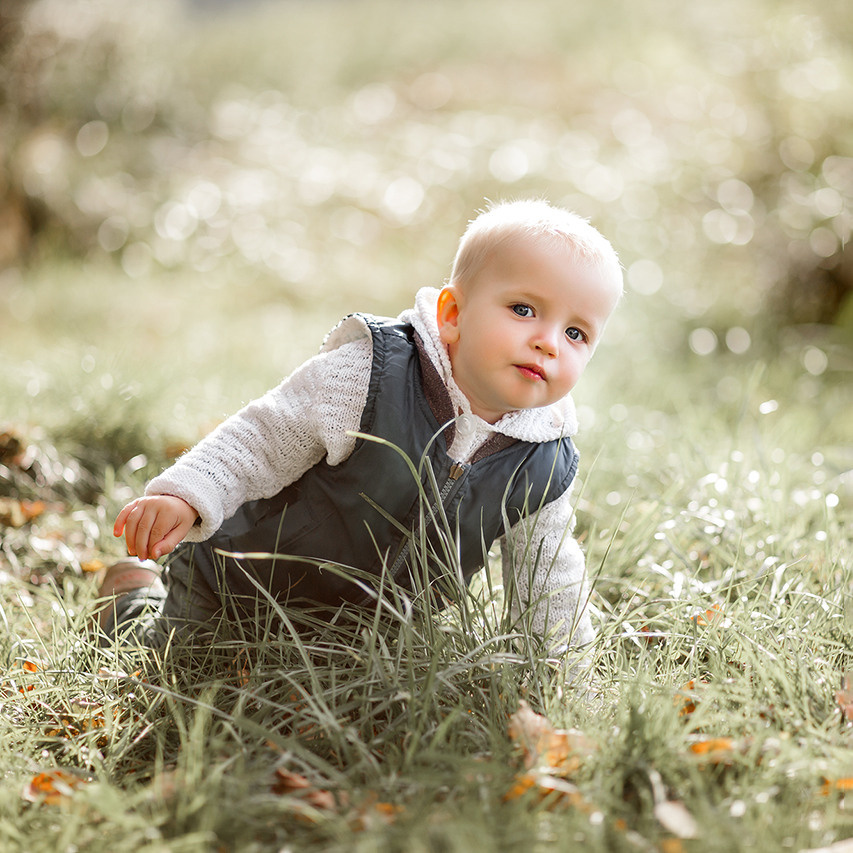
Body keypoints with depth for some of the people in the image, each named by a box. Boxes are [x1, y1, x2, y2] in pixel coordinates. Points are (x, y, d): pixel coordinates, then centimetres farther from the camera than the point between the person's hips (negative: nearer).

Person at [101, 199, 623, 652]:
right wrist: (186, 494, -34)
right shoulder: (369, 374, -30)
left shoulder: (546, 468, -17)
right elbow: (265, 438, -23)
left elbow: (545, 575, -1)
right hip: (243, 582, -3)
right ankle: (135, 589, 43)